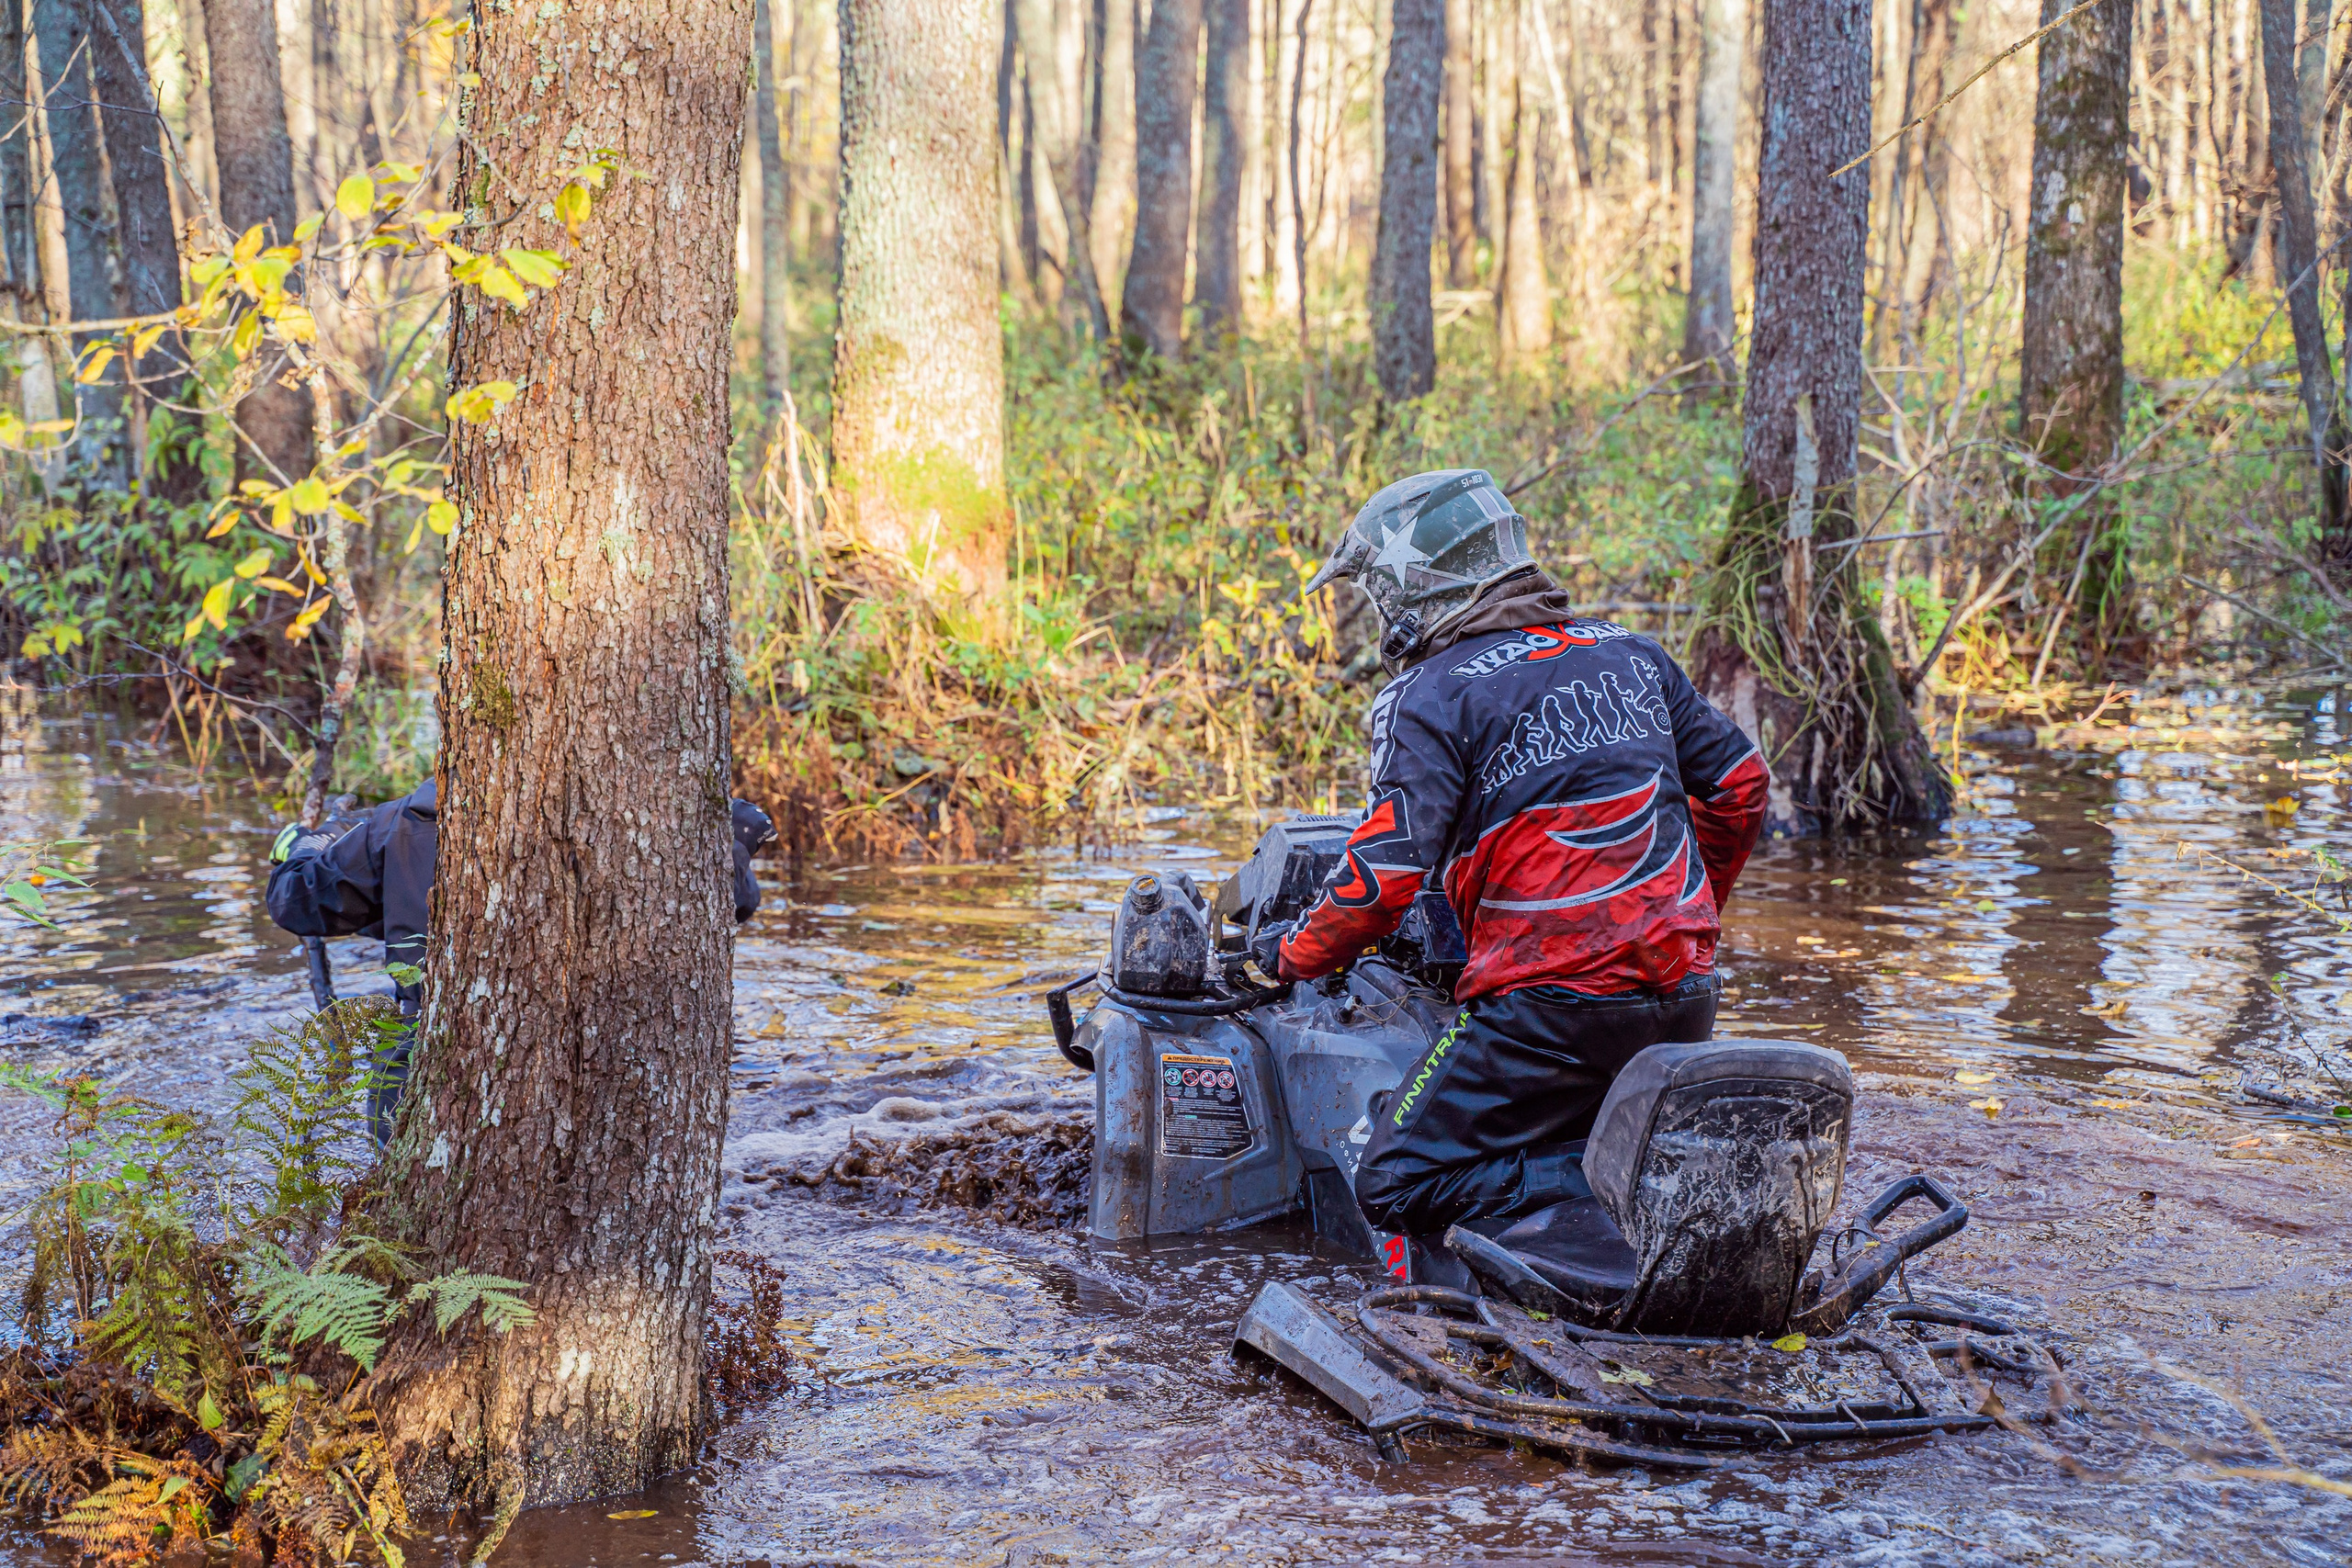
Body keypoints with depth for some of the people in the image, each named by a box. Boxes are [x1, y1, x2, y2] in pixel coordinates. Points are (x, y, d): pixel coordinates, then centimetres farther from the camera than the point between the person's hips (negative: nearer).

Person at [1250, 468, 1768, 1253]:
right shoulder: (1631, 653, 13)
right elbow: (1740, 783, 18)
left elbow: (1385, 874, -14)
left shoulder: (1431, 697, -7)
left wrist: (1291, 953, 4)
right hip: (1686, 997, 7)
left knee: (1397, 1187, -1)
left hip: (1550, 1004, -7)